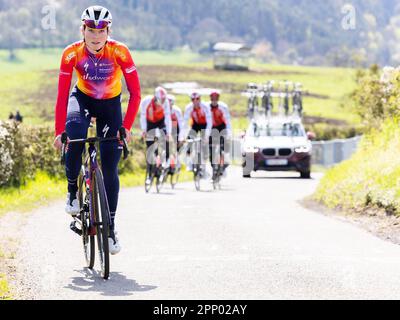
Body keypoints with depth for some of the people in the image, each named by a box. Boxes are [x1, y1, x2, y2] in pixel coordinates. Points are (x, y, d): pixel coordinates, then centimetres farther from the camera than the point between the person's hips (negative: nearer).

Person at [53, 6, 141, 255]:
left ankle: (111, 227, 9)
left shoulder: (119, 52, -26)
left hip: (110, 105, 0)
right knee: (74, 139, -33)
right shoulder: (72, 54, -24)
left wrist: (127, 127, -29)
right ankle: (73, 192, -9)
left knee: (110, 169, -4)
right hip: (83, 99, 0)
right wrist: (59, 131, -30)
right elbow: (62, 95, -23)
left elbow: (135, 93, -22)